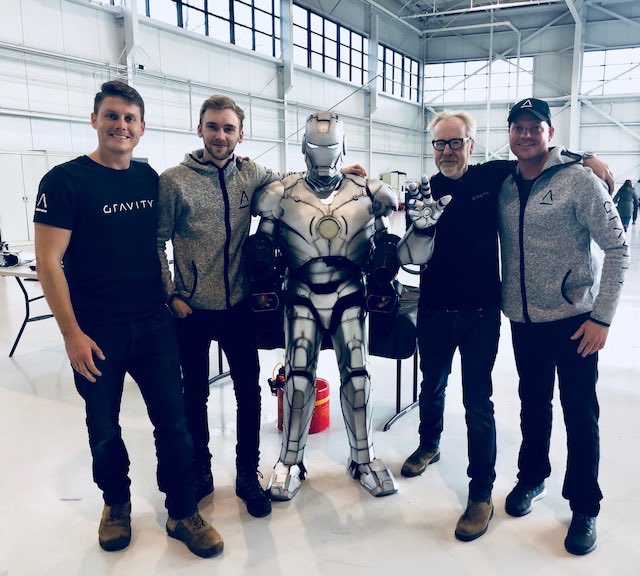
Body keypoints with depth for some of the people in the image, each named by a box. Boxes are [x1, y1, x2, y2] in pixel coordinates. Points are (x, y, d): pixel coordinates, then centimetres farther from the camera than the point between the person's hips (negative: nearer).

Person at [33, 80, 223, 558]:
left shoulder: (150, 178, 5)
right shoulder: (65, 180, -9)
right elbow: (49, 262, -11)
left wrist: (169, 295, 10)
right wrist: (72, 334, -14)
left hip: (154, 323, 4)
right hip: (96, 331, -3)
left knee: (173, 420, 6)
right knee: (104, 428, 13)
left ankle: (183, 513, 23)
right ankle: (117, 503, 37)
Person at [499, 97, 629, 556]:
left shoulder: (579, 180, -10)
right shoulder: (504, 186, 3)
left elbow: (618, 248, -10)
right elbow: (489, 244, 11)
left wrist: (602, 316, -14)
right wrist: (506, 303, 3)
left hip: (574, 320, -4)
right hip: (524, 321, 4)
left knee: (580, 415, 5)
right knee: (533, 405, 18)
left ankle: (585, 507, 22)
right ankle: (532, 478, 37)